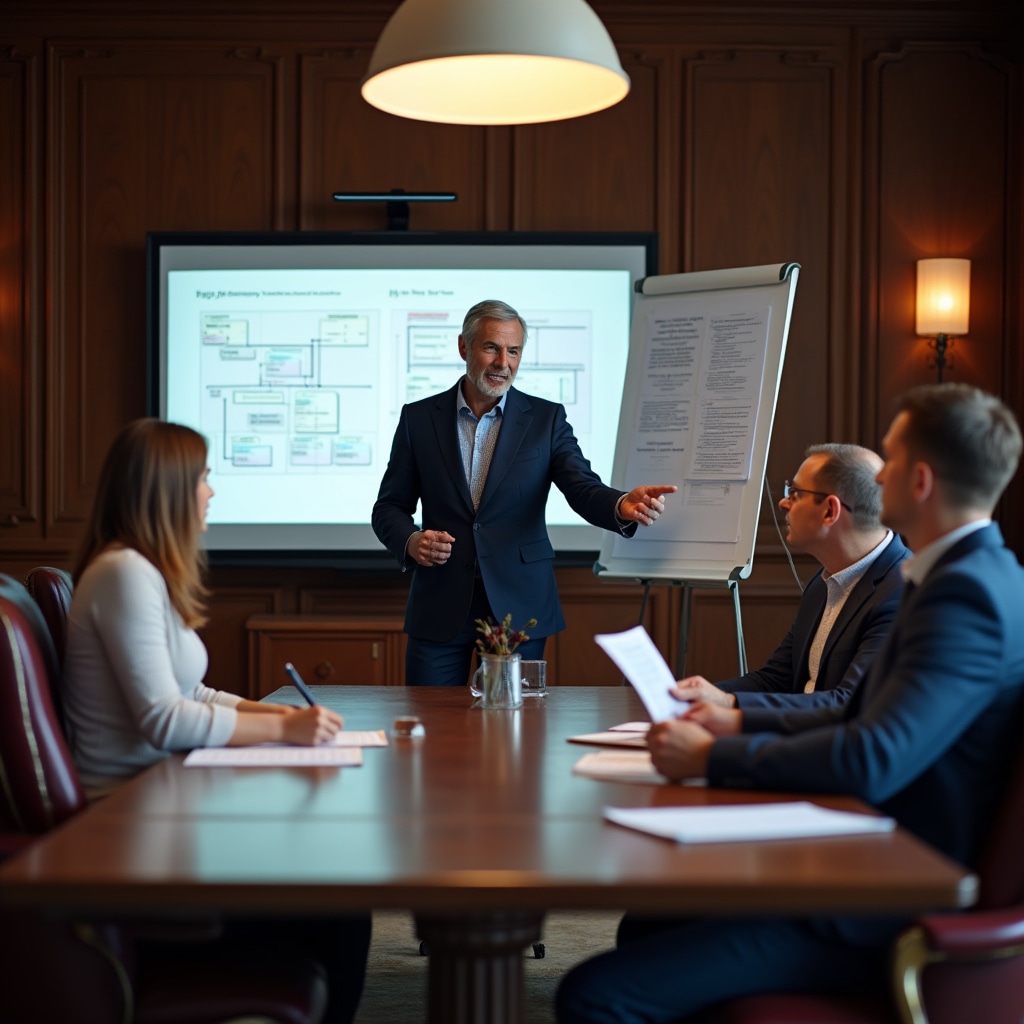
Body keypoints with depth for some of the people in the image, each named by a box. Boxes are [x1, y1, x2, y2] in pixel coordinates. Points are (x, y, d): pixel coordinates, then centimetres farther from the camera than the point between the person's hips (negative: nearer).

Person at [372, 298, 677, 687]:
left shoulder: (546, 419, 3)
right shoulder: (419, 418, 4)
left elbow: (583, 488, -10)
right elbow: (389, 506, 8)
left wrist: (623, 506, -32)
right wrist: (410, 542, -14)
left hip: (518, 607, 0)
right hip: (439, 608, 0)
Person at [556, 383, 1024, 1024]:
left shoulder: (967, 596, -21)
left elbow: (871, 761, -30)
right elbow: (866, 715, 22)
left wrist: (714, 757, -18)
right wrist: (740, 722, 12)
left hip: (884, 919, -11)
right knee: (644, 927, 22)